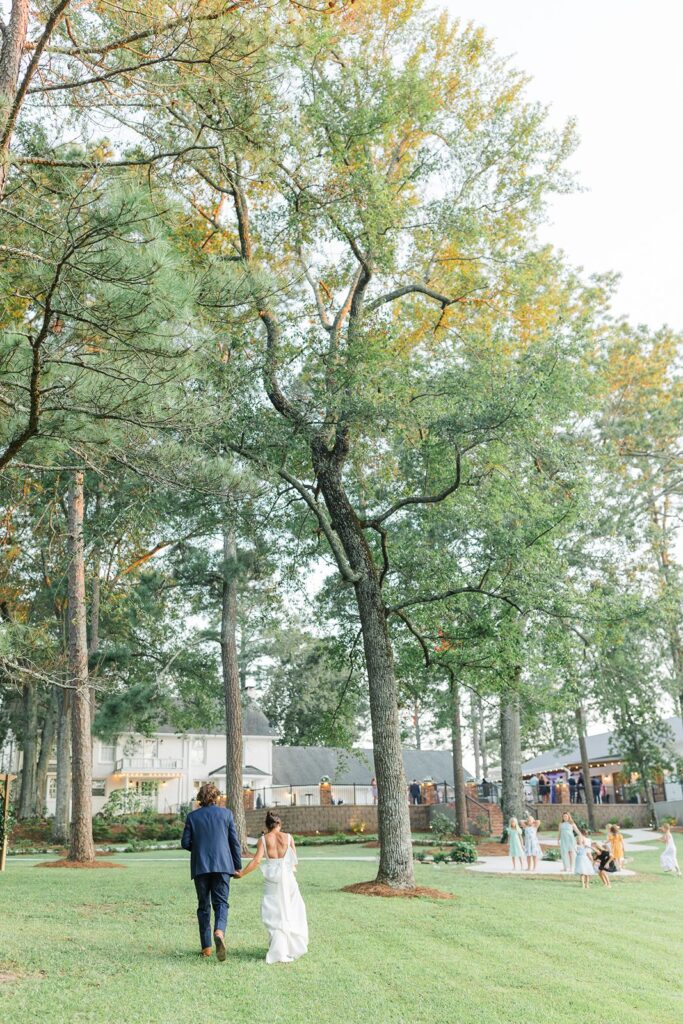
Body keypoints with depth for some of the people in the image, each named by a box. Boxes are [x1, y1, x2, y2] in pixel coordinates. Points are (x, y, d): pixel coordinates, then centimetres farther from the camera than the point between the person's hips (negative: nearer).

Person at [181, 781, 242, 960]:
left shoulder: (192, 816, 4)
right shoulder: (226, 813, 4)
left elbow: (185, 843, 1)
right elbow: (234, 842, 4)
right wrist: (237, 866, 11)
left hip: (200, 866, 1)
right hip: (222, 865, -1)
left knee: (203, 906, 12)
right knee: (221, 903, 1)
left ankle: (206, 947, 12)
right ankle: (219, 931, -28)